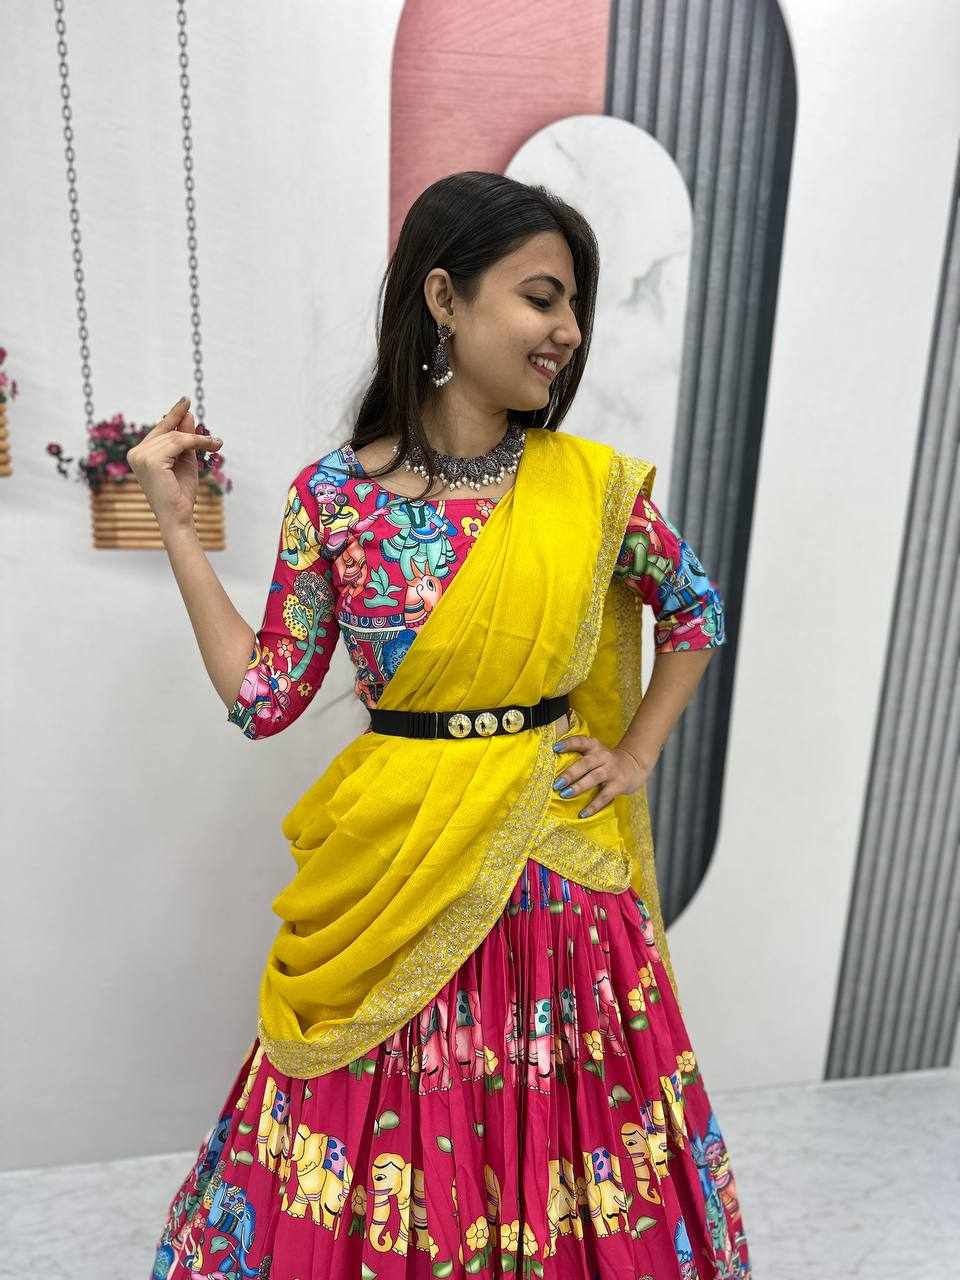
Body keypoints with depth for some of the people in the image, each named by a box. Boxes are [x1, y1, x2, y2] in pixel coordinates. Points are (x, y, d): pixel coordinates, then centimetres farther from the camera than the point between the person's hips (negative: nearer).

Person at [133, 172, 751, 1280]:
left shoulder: (593, 485, -4)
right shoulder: (332, 495, -7)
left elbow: (696, 611, 11)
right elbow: (262, 698, -3)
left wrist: (635, 755, 5)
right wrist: (177, 524, -4)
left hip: (555, 872, 2)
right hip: (394, 873, -1)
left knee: (560, 1133, 18)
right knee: (386, 1148, 16)